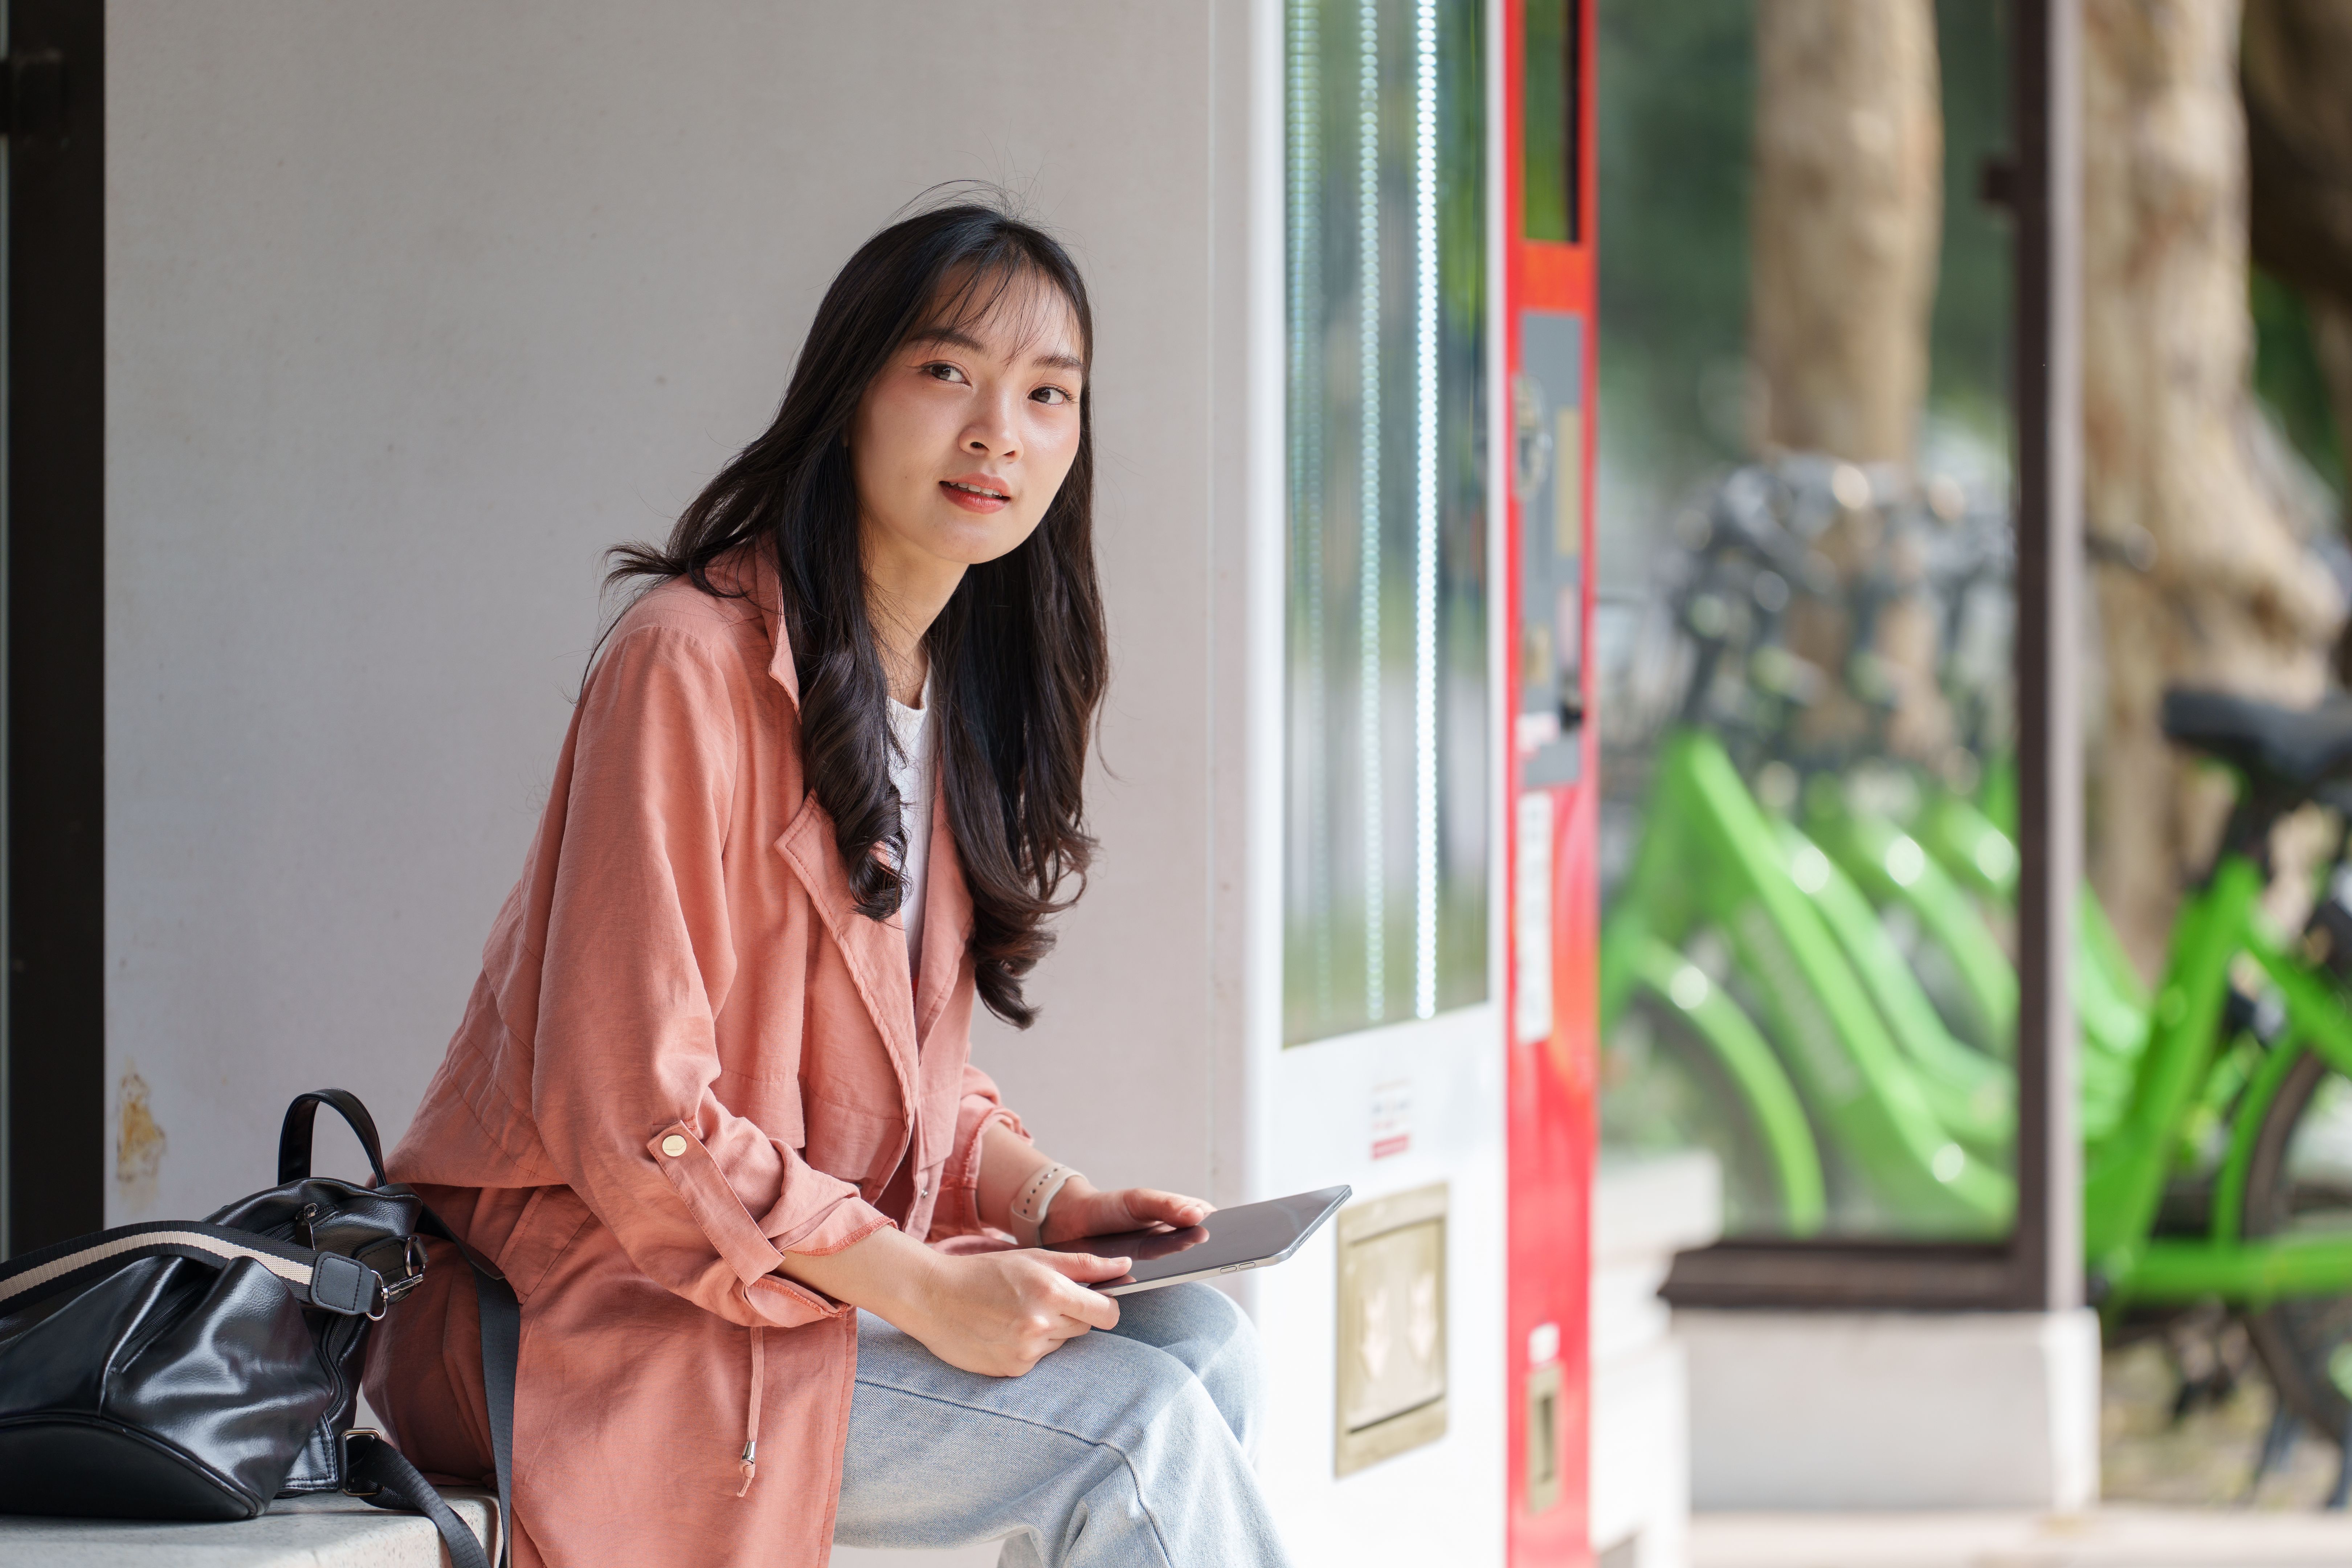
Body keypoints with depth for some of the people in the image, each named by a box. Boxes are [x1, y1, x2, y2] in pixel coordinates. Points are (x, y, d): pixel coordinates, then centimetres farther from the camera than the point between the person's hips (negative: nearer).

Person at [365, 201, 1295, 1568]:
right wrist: (922, 1289, -23)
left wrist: (1048, 1203, -3)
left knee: (1205, 1344, -15)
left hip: (828, 1270, 8)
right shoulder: (694, 662, -16)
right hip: (603, 1302, -8)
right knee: (1133, 1433, -23)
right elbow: (628, 1111, -19)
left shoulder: (960, 696, 13)